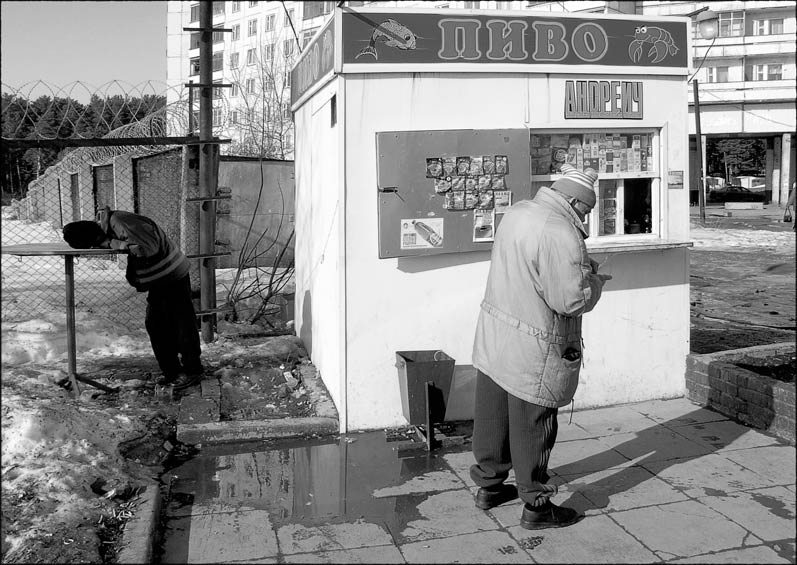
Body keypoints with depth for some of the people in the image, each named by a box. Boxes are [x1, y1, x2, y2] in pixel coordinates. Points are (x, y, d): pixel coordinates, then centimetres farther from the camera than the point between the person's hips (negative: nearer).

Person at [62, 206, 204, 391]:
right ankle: (171, 371, 21)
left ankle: (192, 371, 11)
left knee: (183, 325, 0)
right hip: (158, 280, 10)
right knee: (155, 325, 12)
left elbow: (149, 247, -29)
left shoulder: (122, 222, -25)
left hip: (174, 277, -10)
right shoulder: (108, 225, 2)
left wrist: (116, 244, -21)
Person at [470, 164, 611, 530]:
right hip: (533, 350, -8)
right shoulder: (560, 235, -23)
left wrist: (579, 266, 11)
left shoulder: (517, 212, 4)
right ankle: (536, 506, 20)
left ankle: (489, 486, 36)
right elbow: (571, 300, -24)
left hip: (493, 335, 9)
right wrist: (595, 282, -3)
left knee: (492, 417, 19)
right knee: (532, 427, 5)